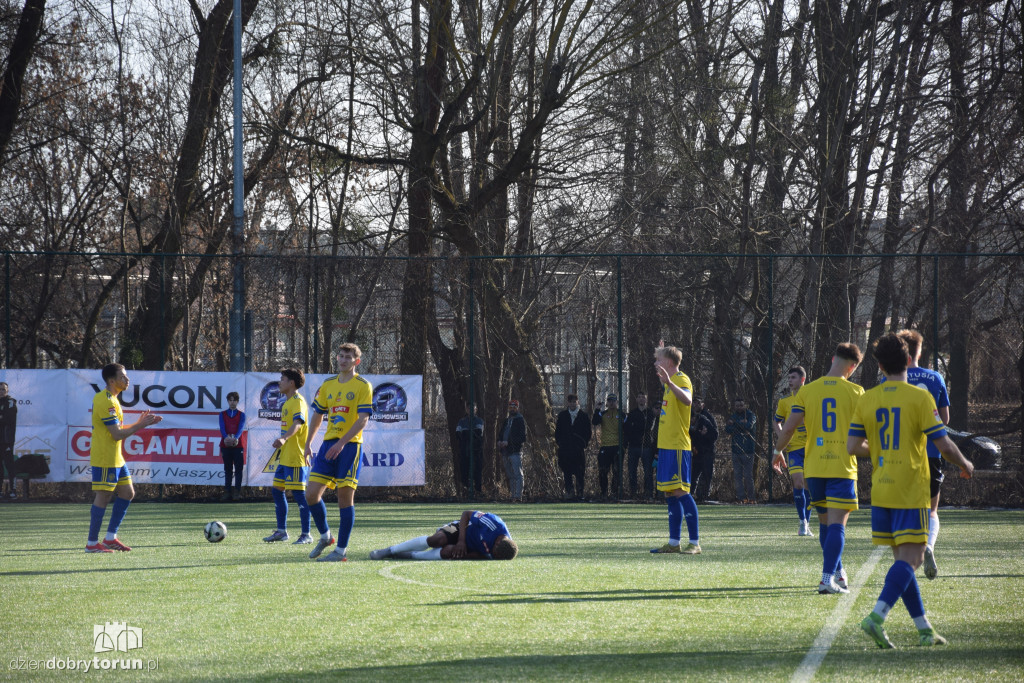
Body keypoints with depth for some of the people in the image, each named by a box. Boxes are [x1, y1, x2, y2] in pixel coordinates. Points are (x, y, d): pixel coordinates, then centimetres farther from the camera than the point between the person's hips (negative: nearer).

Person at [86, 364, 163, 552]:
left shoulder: (110, 399, 15)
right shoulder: (105, 402, -18)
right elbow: (117, 434, -21)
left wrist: (140, 423, 11)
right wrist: (141, 425, -14)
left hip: (115, 457, 10)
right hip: (105, 459, -10)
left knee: (127, 493, 11)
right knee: (103, 496, -7)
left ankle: (110, 538, 15)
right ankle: (92, 543, -2)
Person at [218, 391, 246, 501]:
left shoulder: (241, 415, 9)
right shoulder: (223, 414, 11)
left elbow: (241, 428, -7)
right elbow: (222, 428, -4)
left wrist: (235, 438, -27)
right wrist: (226, 437, -25)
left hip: (238, 444, -1)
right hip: (226, 445, 1)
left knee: (238, 469, -3)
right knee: (227, 470, 4)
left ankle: (237, 492, -2)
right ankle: (227, 492, 5)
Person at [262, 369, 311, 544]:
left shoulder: (298, 401, -13)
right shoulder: (288, 402, 18)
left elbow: (298, 423, -31)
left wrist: (283, 438, -47)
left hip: (296, 457, -10)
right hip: (285, 457, 10)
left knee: (299, 494, -8)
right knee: (278, 491, 12)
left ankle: (306, 534, -4)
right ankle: (281, 531, 20)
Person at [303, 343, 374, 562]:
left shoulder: (363, 386, -4)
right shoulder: (327, 385, 13)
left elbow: (363, 420, -12)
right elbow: (317, 415, 22)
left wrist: (341, 443, -21)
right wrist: (308, 444, 15)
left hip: (350, 445, -6)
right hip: (329, 444, 6)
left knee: (345, 495, -6)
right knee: (311, 493, -2)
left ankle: (341, 550, -2)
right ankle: (325, 536, 19)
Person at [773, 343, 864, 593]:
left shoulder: (807, 391, 3)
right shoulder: (854, 391, -4)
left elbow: (789, 427, -1)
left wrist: (778, 451, 15)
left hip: (814, 467, 3)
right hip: (843, 467, -3)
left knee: (825, 521, 17)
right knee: (837, 524, -6)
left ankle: (838, 574, 25)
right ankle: (828, 578, -17)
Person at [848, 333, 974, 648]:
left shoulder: (867, 399, 4)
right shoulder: (919, 397, -8)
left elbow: (852, 446, 3)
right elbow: (944, 445, -10)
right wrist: (965, 465, 9)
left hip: (880, 491, 5)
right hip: (910, 491, -5)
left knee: (902, 560, 11)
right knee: (910, 559, -6)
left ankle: (924, 628, 13)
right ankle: (877, 616, -25)